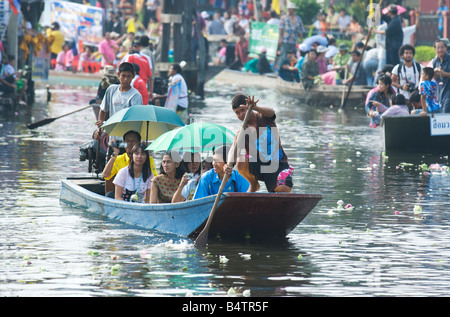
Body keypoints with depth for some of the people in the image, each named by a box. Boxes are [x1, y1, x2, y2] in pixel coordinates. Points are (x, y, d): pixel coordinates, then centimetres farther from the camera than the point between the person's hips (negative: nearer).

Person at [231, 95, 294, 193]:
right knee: (240, 162, -30)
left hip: (279, 164, -2)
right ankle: (254, 184, 1)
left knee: (284, 189, -29)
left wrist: (255, 108, -52)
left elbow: (271, 112, -30)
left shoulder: (263, 116, -5)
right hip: (258, 167, 2)